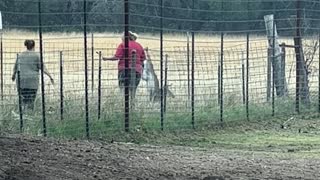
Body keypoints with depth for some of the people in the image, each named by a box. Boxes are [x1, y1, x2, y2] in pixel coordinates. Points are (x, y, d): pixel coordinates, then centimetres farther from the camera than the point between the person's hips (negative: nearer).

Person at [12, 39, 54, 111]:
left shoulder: (20, 55, 10)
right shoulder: (36, 55, -2)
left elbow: (15, 68, 21)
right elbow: (43, 68, -8)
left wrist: (13, 76, 39)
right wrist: (50, 77, -3)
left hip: (21, 81, 3)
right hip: (32, 81, -3)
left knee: (24, 100, 12)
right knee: (30, 102, 0)